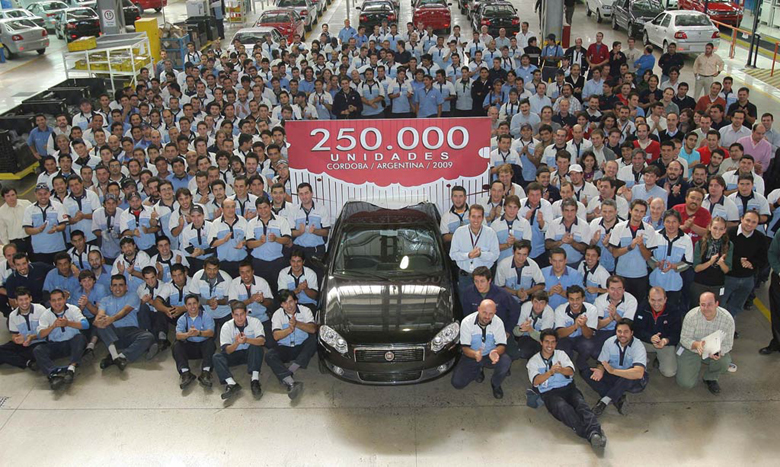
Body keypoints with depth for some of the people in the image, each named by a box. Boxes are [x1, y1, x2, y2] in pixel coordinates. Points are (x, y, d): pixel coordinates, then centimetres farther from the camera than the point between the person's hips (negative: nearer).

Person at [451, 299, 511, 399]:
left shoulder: (498, 322, -15)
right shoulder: (466, 322, -19)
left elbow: (502, 345, -14)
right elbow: (465, 347, -18)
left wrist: (496, 352, -40)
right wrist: (475, 354, -42)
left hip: (490, 355, 0)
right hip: (471, 355, 0)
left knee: (506, 361, -32)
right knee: (457, 383, -16)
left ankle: (496, 384, 1)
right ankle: (478, 370, 17)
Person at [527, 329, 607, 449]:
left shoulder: (561, 354, 20)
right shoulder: (533, 361, 13)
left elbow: (571, 371, 1)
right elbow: (535, 381, -5)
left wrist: (561, 370, -23)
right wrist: (550, 372, -22)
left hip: (568, 388, 3)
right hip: (549, 393, -3)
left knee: (581, 404, -29)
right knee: (562, 407, -34)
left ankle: (595, 431, -52)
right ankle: (590, 434, -50)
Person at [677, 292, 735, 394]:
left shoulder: (727, 318, -20)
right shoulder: (691, 316, -23)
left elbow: (728, 344, -13)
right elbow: (684, 339, -18)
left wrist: (719, 351, -37)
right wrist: (696, 344, -41)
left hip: (714, 351, 1)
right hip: (691, 350, -1)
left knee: (724, 361, -33)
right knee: (686, 383, -13)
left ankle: (711, 378, 3)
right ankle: (697, 365, 22)